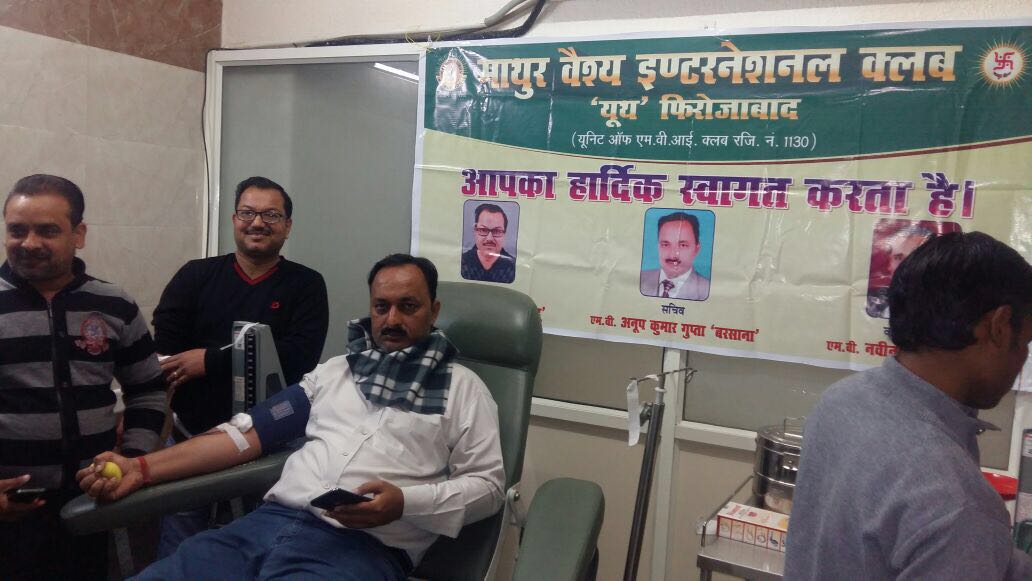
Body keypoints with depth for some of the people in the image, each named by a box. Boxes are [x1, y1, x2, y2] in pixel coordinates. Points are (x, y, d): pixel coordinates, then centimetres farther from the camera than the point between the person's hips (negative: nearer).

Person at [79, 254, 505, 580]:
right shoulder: (335, 370, 21)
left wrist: (404, 502, -13)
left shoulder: (461, 387, 9)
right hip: (269, 523, 5)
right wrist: (142, 468, 7)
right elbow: (249, 433, 17)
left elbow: (487, 484, 4)